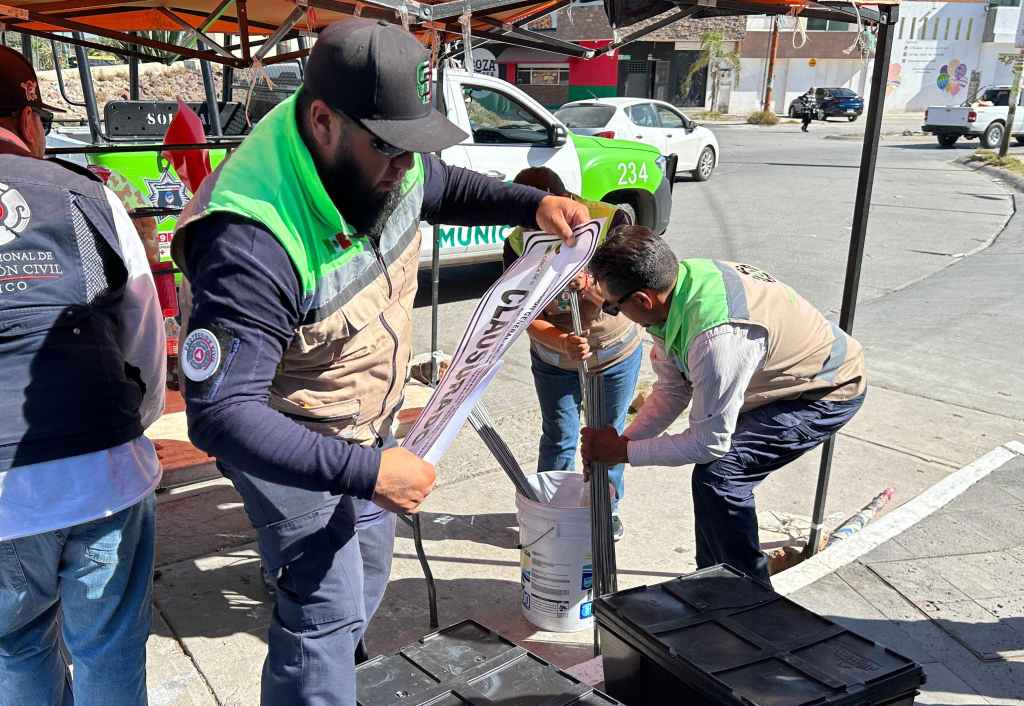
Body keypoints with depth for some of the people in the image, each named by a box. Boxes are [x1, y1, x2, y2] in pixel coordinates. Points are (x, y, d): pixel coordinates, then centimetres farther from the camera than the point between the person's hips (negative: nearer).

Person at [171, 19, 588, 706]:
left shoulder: (384, 167, -15)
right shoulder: (252, 244, -38)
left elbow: (446, 187, 10)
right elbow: (221, 414, -39)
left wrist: (534, 204, -8)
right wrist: (367, 471, -40)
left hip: (369, 426, 8)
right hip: (291, 445, -8)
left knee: (366, 576, 25)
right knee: (326, 604, -2)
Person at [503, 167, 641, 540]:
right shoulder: (518, 245, -21)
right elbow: (529, 318, -21)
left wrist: (586, 287, -45)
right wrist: (564, 341, -41)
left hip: (616, 353, 0)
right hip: (555, 359, 0)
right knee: (559, 438, 8)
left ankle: (607, 508, 34)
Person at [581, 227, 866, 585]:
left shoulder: (718, 339, -40)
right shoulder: (681, 277, -12)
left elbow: (709, 443, -27)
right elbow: (672, 390, -1)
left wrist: (624, 452, -18)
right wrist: (620, 442, -8)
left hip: (829, 393, -9)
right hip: (797, 372, 9)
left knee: (717, 475, -18)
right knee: (715, 463, 10)